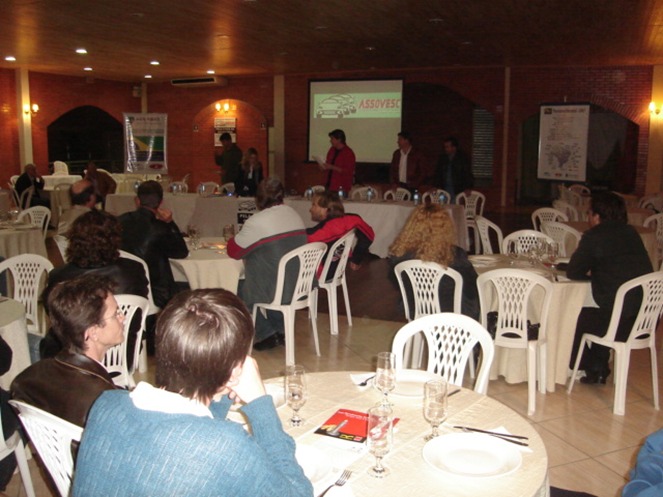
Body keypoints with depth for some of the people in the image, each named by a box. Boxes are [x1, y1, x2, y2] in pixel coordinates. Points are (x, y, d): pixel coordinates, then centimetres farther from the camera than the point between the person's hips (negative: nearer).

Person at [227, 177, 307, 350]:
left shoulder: (257, 222, -18)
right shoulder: (293, 214, 6)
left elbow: (234, 251, -7)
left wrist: (234, 239, 15)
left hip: (277, 292, -8)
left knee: (239, 288, 16)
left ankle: (266, 334, 15)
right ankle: (280, 331, 29)